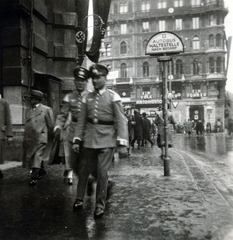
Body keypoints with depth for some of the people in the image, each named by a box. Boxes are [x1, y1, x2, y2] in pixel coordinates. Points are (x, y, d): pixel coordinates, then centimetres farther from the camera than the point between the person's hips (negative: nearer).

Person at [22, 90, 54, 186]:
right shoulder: (28, 109, 12)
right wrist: (26, 137, 11)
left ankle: (34, 177, 1)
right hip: (28, 138, 7)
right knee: (30, 157, 15)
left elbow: (50, 125, 0)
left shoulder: (46, 109, -6)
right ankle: (41, 171, 34)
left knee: (37, 157, -6)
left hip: (40, 138, -6)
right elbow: (27, 123, 18)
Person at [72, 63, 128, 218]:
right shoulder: (87, 98, 6)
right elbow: (82, 121, 9)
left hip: (107, 140, -4)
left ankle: (100, 205, 14)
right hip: (90, 140, 4)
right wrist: (77, 140, 5)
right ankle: (79, 199, 31)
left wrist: (122, 143, -16)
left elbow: (121, 121, -9)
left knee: (102, 171, -2)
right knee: (85, 170, 14)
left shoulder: (113, 97, -5)